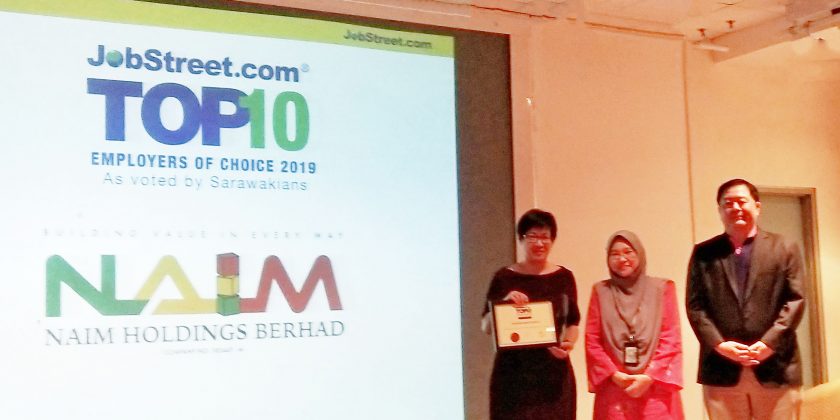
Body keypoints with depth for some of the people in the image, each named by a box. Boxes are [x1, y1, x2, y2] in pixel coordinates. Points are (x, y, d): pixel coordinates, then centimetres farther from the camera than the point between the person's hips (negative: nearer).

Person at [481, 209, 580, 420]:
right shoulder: (504, 277, 2)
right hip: (513, 372, -1)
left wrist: (569, 344, -8)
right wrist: (505, 302, -16)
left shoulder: (564, 277, 7)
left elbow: (573, 322, 12)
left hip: (554, 373, 2)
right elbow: (486, 326, 1)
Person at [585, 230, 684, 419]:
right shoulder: (600, 292, 8)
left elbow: (671, 340, 1)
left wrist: (650, 376, -9)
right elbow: (592, 342, 5)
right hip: (614, 391, 1)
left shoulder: (662, 289, 6)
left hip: (655, 391, 0)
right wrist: (613, 374, -7)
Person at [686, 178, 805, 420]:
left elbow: (795, 300, 1)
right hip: (722, 369, 1)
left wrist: (769, 342, -12)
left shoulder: (784, 249, 10)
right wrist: (719, 344, -10)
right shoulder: (704, 253, 11)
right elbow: (695, 305, 4)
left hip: (775, 367, 0)